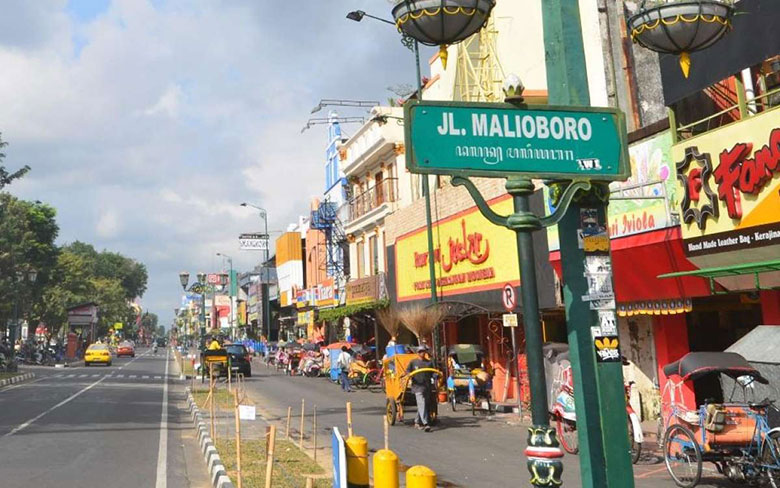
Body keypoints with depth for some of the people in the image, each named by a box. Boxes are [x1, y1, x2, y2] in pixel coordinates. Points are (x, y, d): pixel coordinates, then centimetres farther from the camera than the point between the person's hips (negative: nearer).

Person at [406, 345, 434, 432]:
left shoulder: (429, 363, 16)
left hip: (427, 386, 4)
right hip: (418, 386, -4)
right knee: (422, 405, -15)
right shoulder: (413, 362, 7)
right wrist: (409, 374, -13)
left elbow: (432, 374, 18)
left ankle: (417, 422, 26)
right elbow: (407, 371, 9)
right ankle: (425, 424, -20)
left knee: (425, 405, 9)